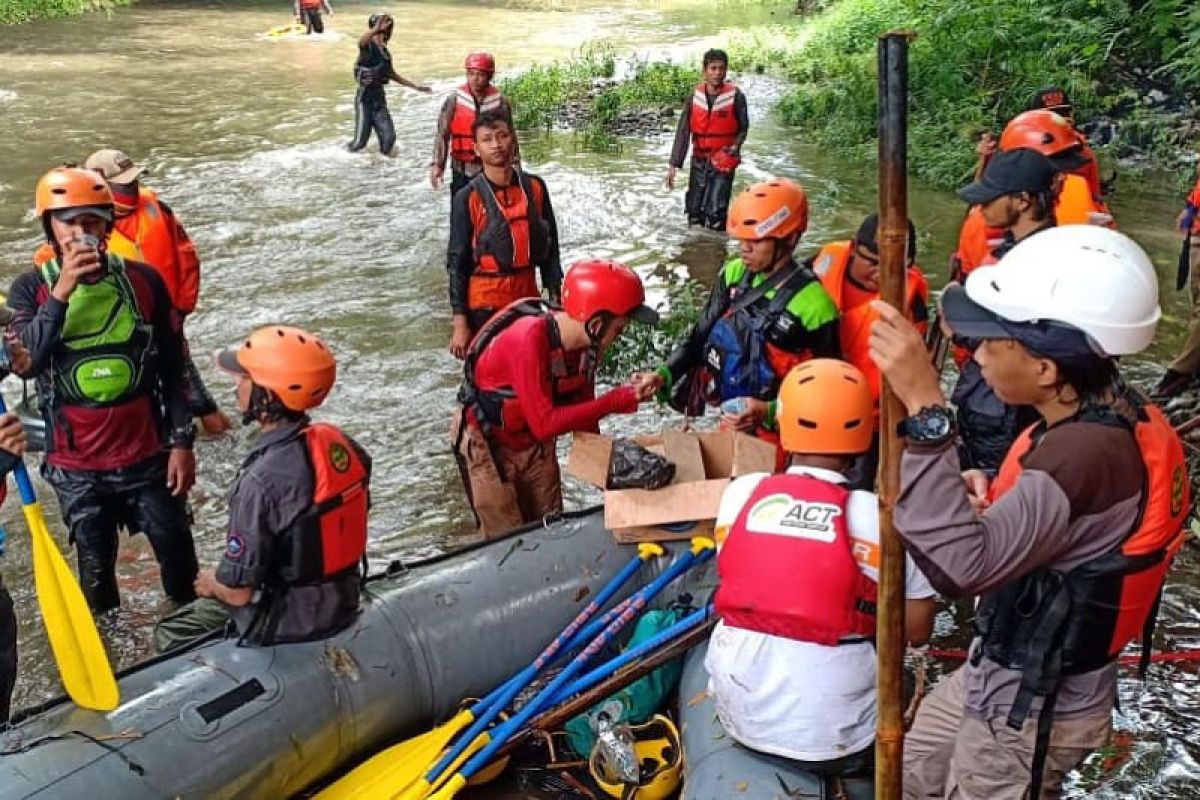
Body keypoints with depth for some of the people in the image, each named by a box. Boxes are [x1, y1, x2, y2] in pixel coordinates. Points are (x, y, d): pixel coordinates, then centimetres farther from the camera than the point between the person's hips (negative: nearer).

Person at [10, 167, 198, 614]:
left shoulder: (143, 281, -6)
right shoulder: (31, 289, -6)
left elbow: (174, 369, -1)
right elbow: (25, 363, -22)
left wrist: (181, 442, -2)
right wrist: (61, 292, -28)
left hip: (148, 455, 0)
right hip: (77, 464, 0)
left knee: (176, 550, 14)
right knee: (96, 567, 14)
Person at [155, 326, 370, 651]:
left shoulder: (262, 482, -31)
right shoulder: (338, 443, -9)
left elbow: (237, 591, -24)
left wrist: (210, 583, -1)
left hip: (289, 622, -7)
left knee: (169, 635, 16)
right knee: (209, 603, 31)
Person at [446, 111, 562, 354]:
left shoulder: (535, 187, 0)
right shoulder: (467, 198, -9)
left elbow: (551, 247, 8)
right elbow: (457, 262, -7)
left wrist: (555, 297, 6)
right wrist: (460, 321, -10)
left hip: (528, 298, 3)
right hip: (485, 304, -3)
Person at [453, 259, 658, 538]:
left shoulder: (587, 342, -13)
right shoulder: (530, 339, -35)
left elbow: (582, 407, 0)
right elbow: (545, 424, -35)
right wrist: (617, 400, -35)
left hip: (534, 442, 6)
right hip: (486, 444, -6)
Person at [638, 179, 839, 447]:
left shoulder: (811, 302, -20)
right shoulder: (733, 274, -3)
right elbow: (701, 335, 5)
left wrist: (769, 413, -27)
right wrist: (665, 374, -11)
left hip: (775, 434, -5)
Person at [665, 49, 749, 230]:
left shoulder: (735, 96, -10)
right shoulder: (695, 96, -3)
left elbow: (743, 128, 4)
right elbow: (683, 131, -4)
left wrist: (735, 147, -14)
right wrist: (673, 164, -8)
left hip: (723, 162, -4)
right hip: (699, 160, 4)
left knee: (715, 214, -13)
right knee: (694, 211, 11)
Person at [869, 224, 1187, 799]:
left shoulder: (1089, 452, -34)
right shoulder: (1109, 414, -4)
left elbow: (960, 567, -46)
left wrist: (926, 407, -47)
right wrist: (988, 496, -10)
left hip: (1031, 710, -9)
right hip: (1006, 674, 9)